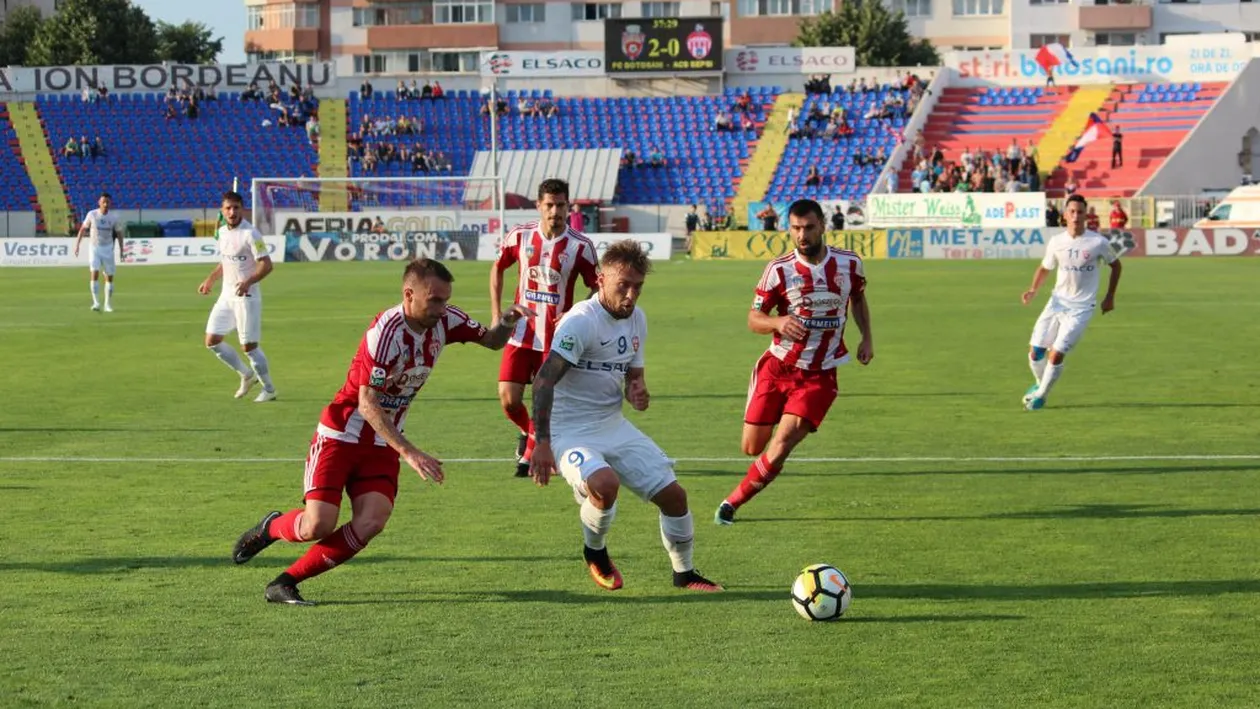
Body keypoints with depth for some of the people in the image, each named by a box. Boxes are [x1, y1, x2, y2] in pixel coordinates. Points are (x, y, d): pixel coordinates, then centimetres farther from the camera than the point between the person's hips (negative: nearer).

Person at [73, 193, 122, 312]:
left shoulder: (113, 217, -2)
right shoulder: (92, 215, -6)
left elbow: (118, 234, 7)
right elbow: (83, 229, 3)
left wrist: (121, 248, -1)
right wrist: (77, 245, -2)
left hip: (108, 249, 2)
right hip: (95, 248, -2)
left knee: (110, 276, 3)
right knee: (94, 273, -17)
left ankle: (108, 304, 14)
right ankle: (96, 302, -19)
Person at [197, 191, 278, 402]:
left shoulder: (250, 234, -16)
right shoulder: (222, 232, 8)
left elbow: (266, 264, -21)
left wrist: (248, 282, -34)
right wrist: (211, 278, 18)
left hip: (246, 296, -8)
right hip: (226, 295, 8)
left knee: (249, 346, -6)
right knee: (211, 341, 6)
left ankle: (269, 389, 11)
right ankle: (247, 375, 23)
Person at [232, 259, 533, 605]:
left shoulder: (444, 320, -4)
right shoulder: (386, 332, -25)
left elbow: (492, 340, 11)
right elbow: (367, 404, -26)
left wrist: (507, 323, -13)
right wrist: (409, 452, -32)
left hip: (382, 445, 6)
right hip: (341, 436, -6)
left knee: (371, 523, -17)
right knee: (319, 525, -17)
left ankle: (285, 583, -4)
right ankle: (271, 527, 20)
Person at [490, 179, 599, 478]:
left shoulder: (580, 246, -10)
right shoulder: (520, 236, -3)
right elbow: (497, 270, 14)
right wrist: (496, 316, 8)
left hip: (556, 337, -2)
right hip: (521, 332, 2)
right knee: (508, 398, -4)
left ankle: (528, 456, 19)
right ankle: (527, 431, 29)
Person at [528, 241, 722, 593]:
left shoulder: (637, 319, 5)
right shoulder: (581, 320, -20)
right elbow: (544, 381, -27)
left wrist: (638, 392, -6)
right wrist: (541, 443, -34)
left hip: (614, 426, 7)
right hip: (571, 430, -7)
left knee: (673, 494, 3)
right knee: (607, 484, -34)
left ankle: (685, 573, 26)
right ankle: (594, 552, -2)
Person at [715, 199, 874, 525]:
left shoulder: (850, 263, -3)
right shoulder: (779, 270, -9)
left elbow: (858, 297, 19)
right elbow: (754, 319, -5)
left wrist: (867, 338, 7)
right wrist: (779, 321, -27)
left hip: (819, 376, 0)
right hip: (777, 367, 0)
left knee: (781, 444, -17)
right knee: (752, 448, 2)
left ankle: (732, 502, 0)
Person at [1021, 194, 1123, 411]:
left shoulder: (1098, 242, -10)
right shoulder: (1056, 242, -1)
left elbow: (1116, 265, 7)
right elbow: (1045, 268, 14)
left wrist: (1110, 296, 4)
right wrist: (1033, 290, -3)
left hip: (1081, 308, -3)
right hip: (1057, 301, 3)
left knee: (1056, 355, -13)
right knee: (1035, 351, 2)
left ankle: (1041, 395, 9)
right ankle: (1040, 383, 33)